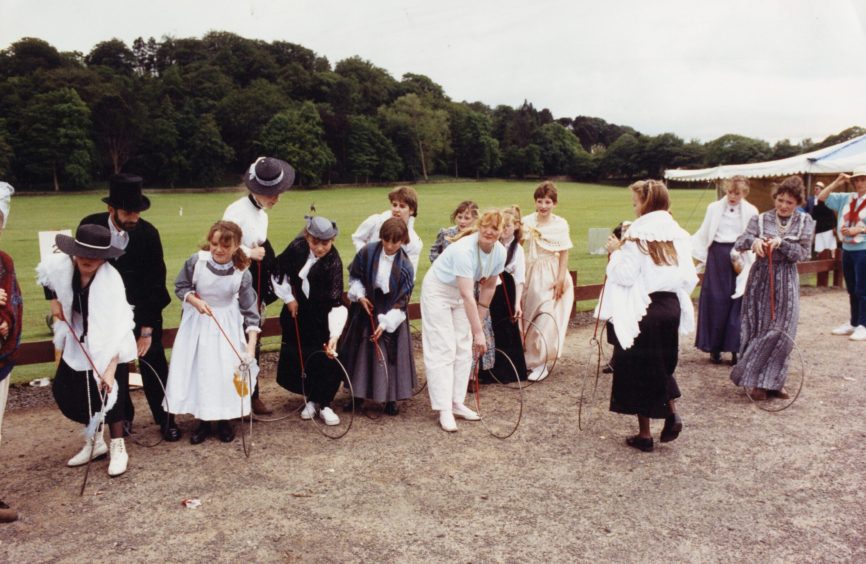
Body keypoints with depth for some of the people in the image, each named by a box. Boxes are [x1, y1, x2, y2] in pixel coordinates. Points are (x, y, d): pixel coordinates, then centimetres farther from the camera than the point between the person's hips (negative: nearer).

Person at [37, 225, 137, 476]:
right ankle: (94, 441, 27)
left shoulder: (110, 280, -31)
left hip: (109, 344, -6)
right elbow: (44, 275, 12)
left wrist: (110, 369, -39)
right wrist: (54, 300, 3)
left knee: (110, 392, -6)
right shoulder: (61, 265, -17)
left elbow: (117, 328, -34)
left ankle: (117, 448, 15)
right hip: (78, 340, 6)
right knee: (65, 390, 8)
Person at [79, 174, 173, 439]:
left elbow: (155, 282, -13)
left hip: (143, 310, -1)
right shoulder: (90, 226, -11)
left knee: (153, 364, 2)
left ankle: (165, 418, 18)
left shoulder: (148, 232, -16)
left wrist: (147, 329, -13)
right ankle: (123, 415, 29)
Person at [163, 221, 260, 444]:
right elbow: (180, 287, -1)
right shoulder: (196, 260, -18)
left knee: (227, 371, 1)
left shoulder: (242, 273, -18)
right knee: (197, 370, 5)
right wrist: (196, 301, -21)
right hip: (197, 322, 1)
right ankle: (202, 420, 22)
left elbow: (250, 311, -13)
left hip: (228, 325, -1)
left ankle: (225, 419, 22)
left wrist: (251, 344, -21)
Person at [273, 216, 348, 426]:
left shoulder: (333, 263, -25)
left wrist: (334, 336, -41)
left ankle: (324, 404, 14)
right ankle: (311, 399, 26)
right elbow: (280, 270, 5)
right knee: (300, 357, 8)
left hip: (322, 317, -3)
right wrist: (288, 298, 0)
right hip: (298, 311, 3)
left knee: (326, 360, -4)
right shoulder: (297, 247, -15)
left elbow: (336, 301, -31)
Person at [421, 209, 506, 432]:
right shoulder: (464, 249, -35)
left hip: (460, 293, 7)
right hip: (438, 290, -7)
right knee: (443, 350, -9)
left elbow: (488, 286, 1)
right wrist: (478, 332, -36)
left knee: (464, 349, 5)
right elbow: (467, 295, -37)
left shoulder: (500, 252, -13)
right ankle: (444, 410, -5)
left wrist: (479, 320, 5)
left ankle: (457, 403, 15)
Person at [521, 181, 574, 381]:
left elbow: (564, 254, -2)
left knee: (546, 320, -4)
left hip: (552, 276, -2)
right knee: (528, 318, 8)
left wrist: (560, 279, -6)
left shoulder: (560, 224, -2)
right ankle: (529, 358, 24)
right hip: (531, 274, 2)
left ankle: (539, 363, 6)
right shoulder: (527, 221, 1)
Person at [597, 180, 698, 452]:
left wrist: (616, 251, -4)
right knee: (662, 364, 24)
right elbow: (689, 277, 6)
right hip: (671, 307, 6)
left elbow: (625, 275, -17)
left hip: (641, 310, -6)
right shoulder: (677, 234, 5)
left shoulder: (638, 234, -13)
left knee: (639, 368, 6)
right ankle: (672, 413, 10)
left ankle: (644, 434, 13)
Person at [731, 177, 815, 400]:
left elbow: (803, 253, -5)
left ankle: (774, 381, 15)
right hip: (761, 279, -1)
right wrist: (753, 240, -31)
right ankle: (755, 380, 12)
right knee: (758, 330, 2)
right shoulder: (761, 219, 0)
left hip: (786, 282, 1)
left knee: (782, 332, 2)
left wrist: (781, 243, -21)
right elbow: (739, 243, -10)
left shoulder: (805, 222, 3)